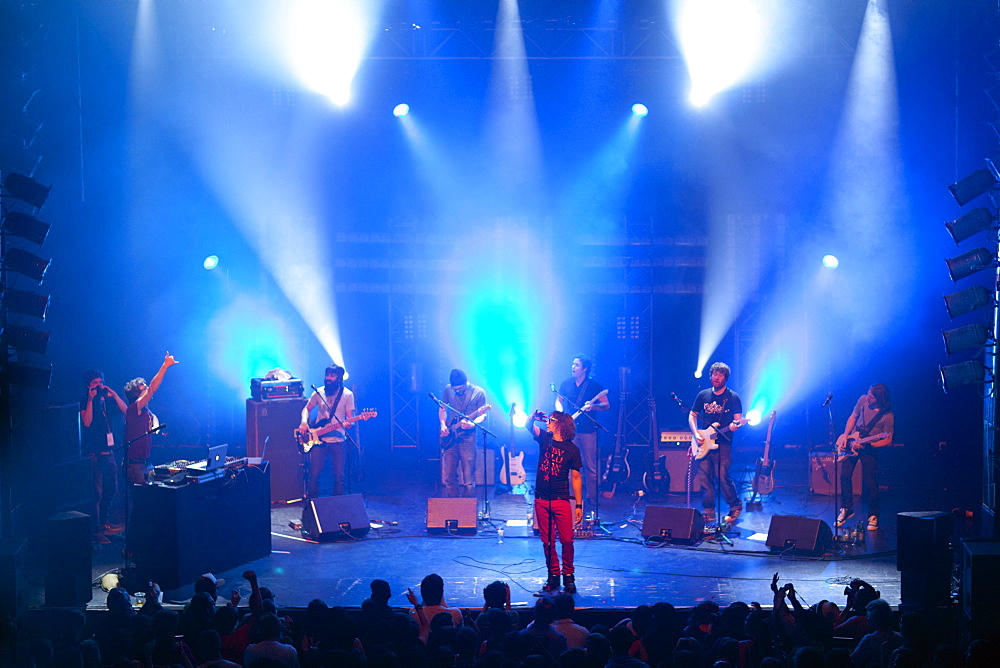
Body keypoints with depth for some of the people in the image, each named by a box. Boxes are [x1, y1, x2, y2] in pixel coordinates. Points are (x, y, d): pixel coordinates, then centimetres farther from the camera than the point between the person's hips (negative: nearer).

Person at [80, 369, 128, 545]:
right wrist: (91, 399, -18)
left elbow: (126, 411, 3)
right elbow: (87, 422, -17)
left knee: (111, 490, 15)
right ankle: (96, 530, -7)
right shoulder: (85, 402, -3)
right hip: (93, 453, -7)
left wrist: (114, 395, -5)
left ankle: (107, 522, 29)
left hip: (108, 451, 7)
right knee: (96, 493, -9)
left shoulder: (108, 399, 13)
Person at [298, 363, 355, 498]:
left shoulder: (347, 395, -1)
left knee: (339, 476, -3)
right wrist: (304, 421, -5)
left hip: (338, 441, -2)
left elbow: (350, 417, -2)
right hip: (318, 441, 2)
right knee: (314, 475, -1)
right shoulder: (319, 392, 6)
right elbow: (306, 409, 16)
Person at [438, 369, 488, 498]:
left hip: (467, 437, -3)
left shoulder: (478, 393, -4)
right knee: (449, 476, 5)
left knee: (468, 479, -4)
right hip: (450, 437, 4)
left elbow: (482, 415, -2)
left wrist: (472, 423, -22)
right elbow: (442, 408, 17)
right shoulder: (448, 390, 6)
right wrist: (443, 424, 1)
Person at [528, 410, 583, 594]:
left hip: (561, 501, -3)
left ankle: (568, 576, 8)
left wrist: (579, 505, -2)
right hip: (542, 499, 3)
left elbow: (575, 478, 1)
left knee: (566, 540, -5)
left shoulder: (572, 449, 0)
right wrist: (533, 418, -29)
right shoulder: (544, 439, 8)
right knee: (547, 541, 6)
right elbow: (529, 427, -6)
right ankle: (553, 576, 15)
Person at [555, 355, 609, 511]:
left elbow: (606, 405, 0)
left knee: (590, 466, 0)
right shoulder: (566, 384, 9)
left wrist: (592, 406, -18)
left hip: (588, 430, -3)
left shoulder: (594, 385, -1)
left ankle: (591, 498, 7)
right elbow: (558, 401, 18)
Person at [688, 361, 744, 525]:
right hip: (703, 444, 4)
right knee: (704, 478, 2)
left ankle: (735, 507, 8)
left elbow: (738, 420, -3)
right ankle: (708, 512, 10)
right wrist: (696, 434, 0)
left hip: (723, 443, -4)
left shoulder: (733, 397, 1)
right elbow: (692, 415, 15)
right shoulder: (703, 395, 12)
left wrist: (734, 426, -27)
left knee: (722, 477, -10)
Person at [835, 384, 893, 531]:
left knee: (870, 483, -5)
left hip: (870, 449, -4)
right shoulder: (863, 400, -8)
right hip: (851, 443, 4)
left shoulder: (887, 416, -20)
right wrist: (845, 436, -3)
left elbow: (887, 441, -14)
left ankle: (873, 516, 11)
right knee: (845, 476, -1)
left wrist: (866, 445, -24)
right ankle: (846, 509, 17)